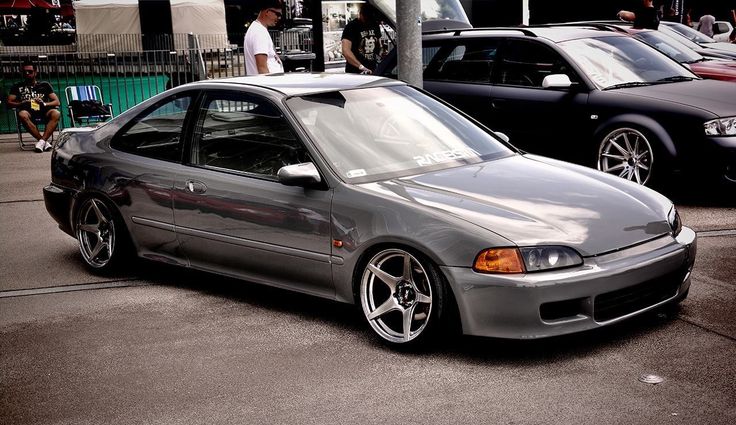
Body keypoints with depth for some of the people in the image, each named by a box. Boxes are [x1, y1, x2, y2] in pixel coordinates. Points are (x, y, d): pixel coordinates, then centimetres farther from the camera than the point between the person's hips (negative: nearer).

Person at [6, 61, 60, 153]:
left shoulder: (44, 85, 20)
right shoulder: (17, 86, 20)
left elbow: (57, 102, 12)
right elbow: (9, 103, 12)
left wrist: (44, 104, -8)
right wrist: (22, 104, -8)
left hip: (43, 111, 0)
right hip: (28, 112, 0)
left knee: (56, 114, -33)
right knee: (22, 115, -38)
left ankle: (42, 141, -39)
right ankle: (45, 142, -36)